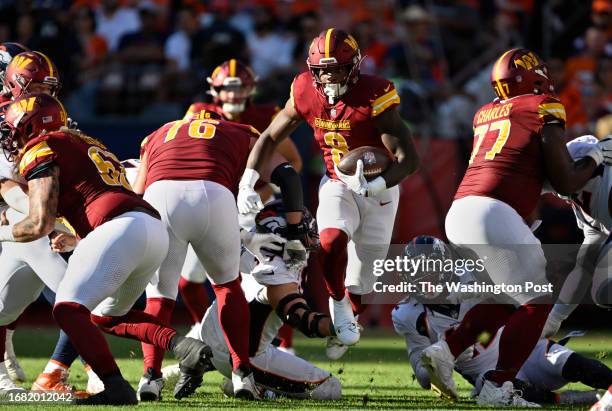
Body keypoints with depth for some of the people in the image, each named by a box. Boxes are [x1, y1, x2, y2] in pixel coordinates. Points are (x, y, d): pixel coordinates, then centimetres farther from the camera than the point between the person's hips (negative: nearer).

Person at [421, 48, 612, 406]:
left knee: (512, 294, 23)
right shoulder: (543, 110, 2)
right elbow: (565, 183, 2)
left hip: (459, 214, 7)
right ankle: (498, 387, -2)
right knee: (537, 302, 5)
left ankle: (448, 351, 12)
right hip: (494, 215, -7)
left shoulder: (486, 115, 22)